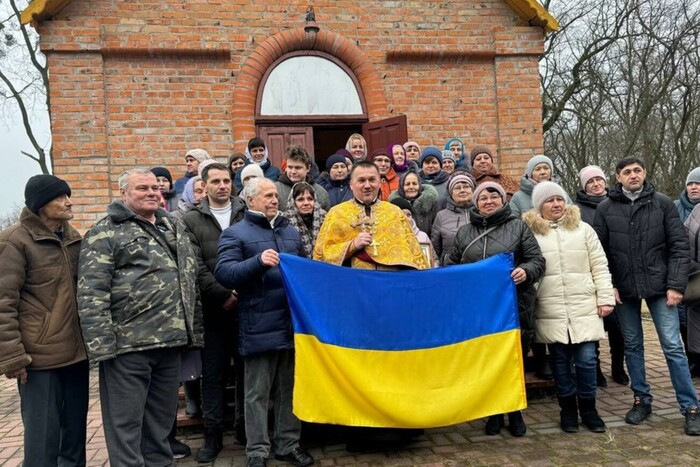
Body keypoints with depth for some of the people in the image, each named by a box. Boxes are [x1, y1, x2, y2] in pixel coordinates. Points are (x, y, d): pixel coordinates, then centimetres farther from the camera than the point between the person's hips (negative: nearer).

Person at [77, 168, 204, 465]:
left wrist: (195, 329, 16)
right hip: (128, 344, -6)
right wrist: (101, 344, -18)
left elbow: (191, 281, 20)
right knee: (125, 424, 4)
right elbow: (91, 293, -12)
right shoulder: (106, 233, -5)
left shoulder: (174, 228, 16)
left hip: (171, 341, 6)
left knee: (162, 420, 16)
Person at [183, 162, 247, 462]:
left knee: (246, 369, 10)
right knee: (213, 373, 6)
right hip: (213, 308, 0)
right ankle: (213, 434, 17)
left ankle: (245, 426, 25)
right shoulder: (192, 221, 6)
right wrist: (223, 295, -12)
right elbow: (196, 266, -3)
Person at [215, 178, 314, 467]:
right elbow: (223, 273, -14)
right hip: (259, 326, -5)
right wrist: (258, 262, -25)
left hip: (293, 321, 5)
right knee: (257, 393, 5)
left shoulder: (291, 232, 17)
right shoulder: (235, 234, -1)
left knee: (290, 388, 13)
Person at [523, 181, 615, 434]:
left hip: (584, 307, 1)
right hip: (551, 310, -1)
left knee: (586, 359, 3)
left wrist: (606, 298, 1)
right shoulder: (530, 233, 1)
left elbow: (599, 266, 7)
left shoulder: (583, 229, 8)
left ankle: (588, 407, 21)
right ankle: (568, 408, 23)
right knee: (560, 360, 8)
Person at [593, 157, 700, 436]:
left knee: (673, 346, -1)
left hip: (659, 286, -1)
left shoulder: (663, 204, 0)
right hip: (624, 289, 1)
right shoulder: (605, 209, 1)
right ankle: (642, 400, 24)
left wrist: (676, 285, -8)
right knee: (632, 346, 10)